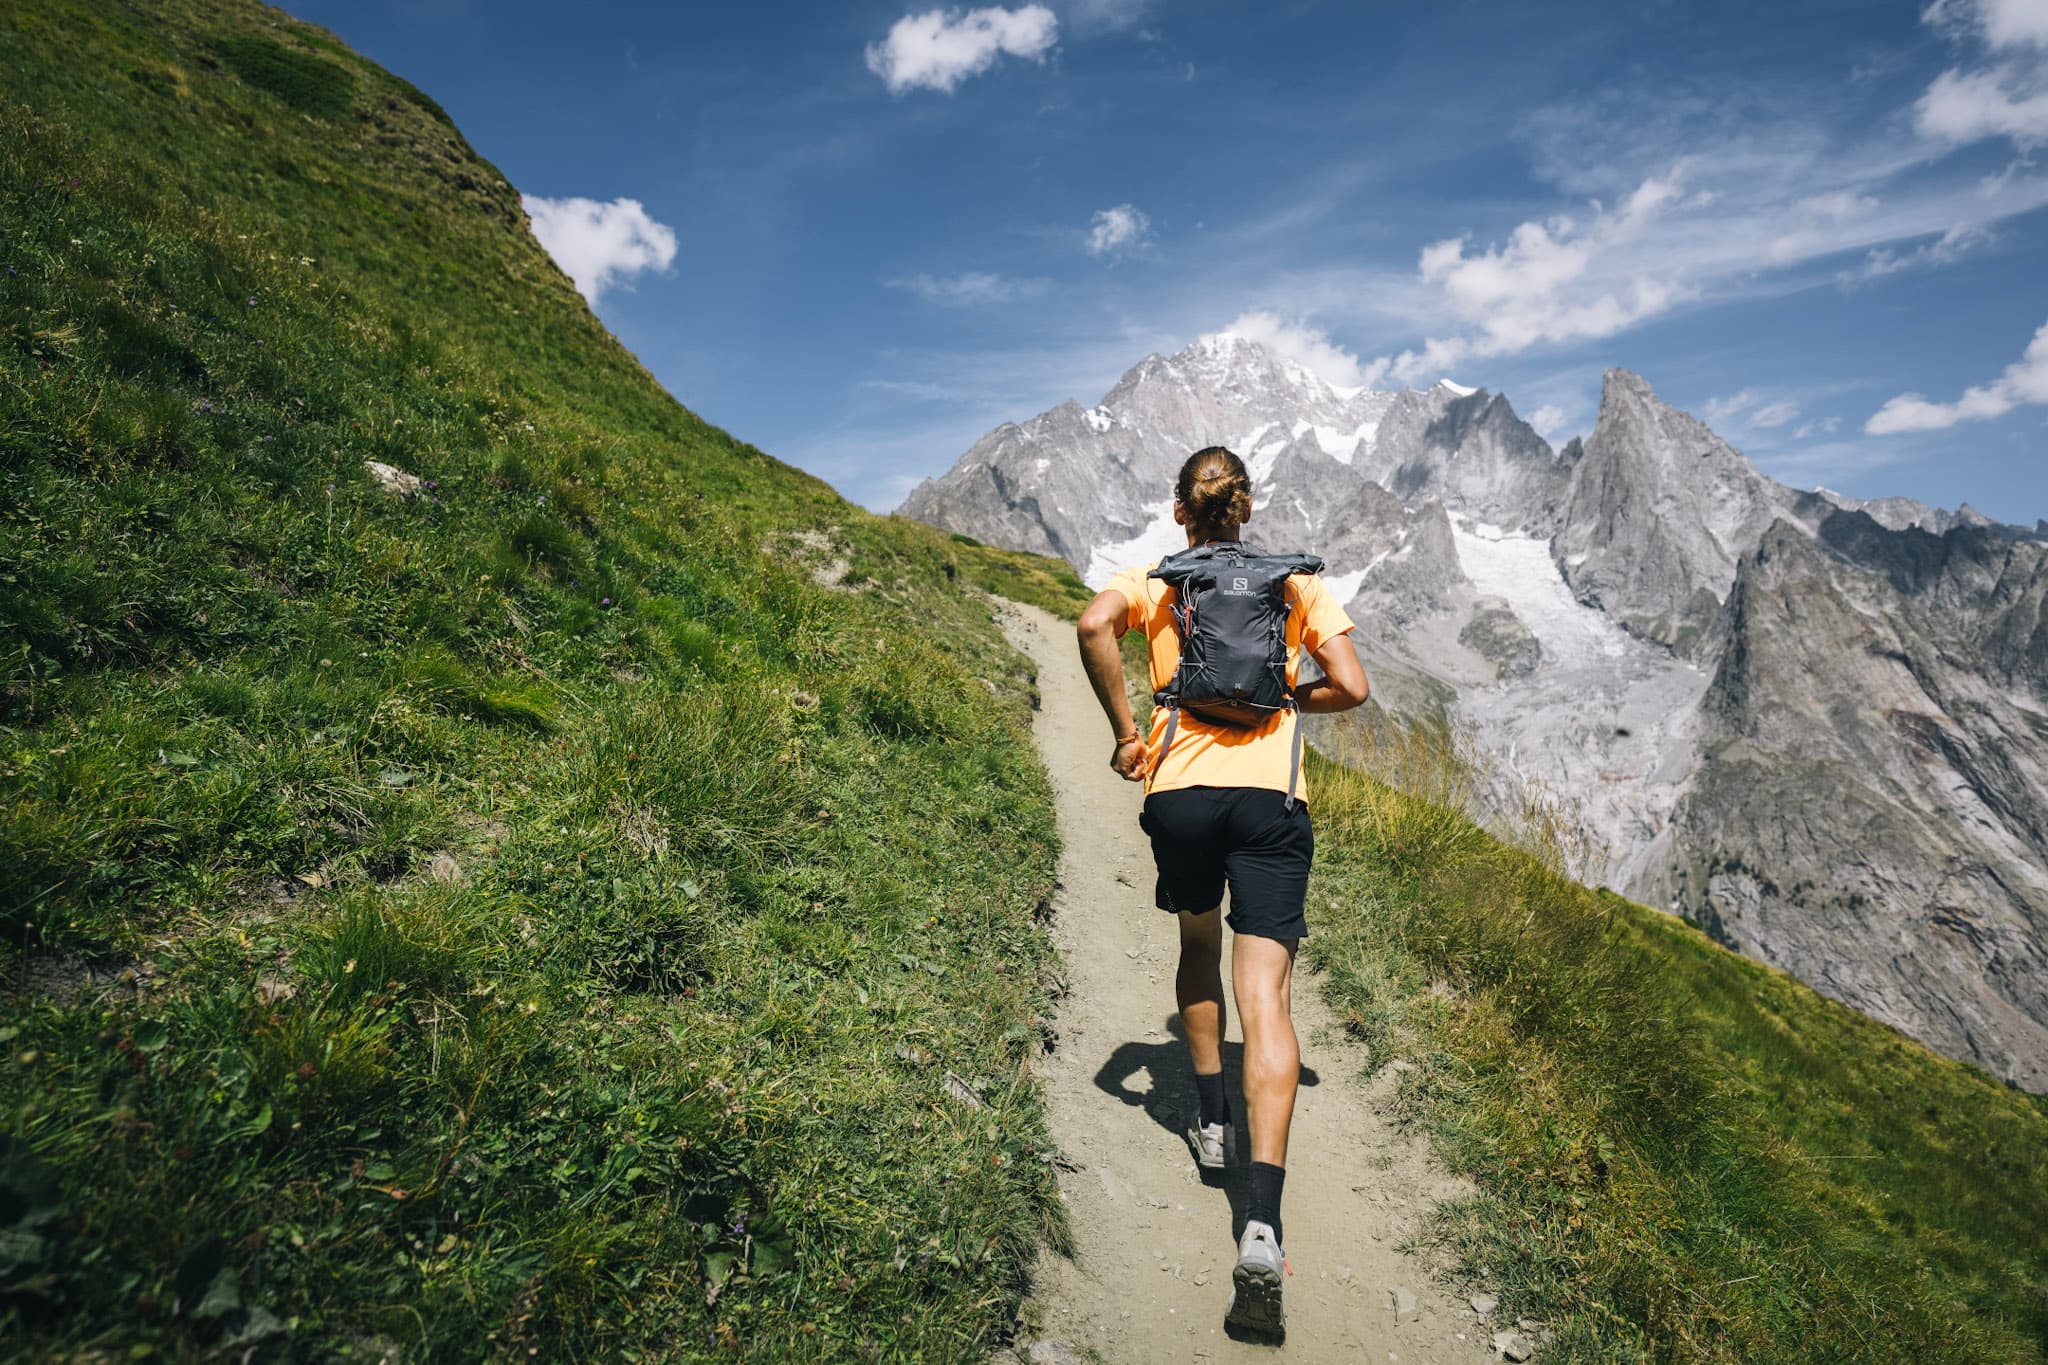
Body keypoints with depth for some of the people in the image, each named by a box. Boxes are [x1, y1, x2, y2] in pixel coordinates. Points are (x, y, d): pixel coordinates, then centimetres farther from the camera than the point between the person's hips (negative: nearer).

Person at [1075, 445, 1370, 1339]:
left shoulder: (1154, 579, 10)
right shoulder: (1296, 582, 13)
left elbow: (1093, 625, -12)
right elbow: (1351, 688, 5)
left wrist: (1125, 733, -5)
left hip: (1181, 787, 1)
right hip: (1273, 794, 0)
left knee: (1199, 945, 28)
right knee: (1265, 997, -5)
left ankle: (1212, 1121, 33)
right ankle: (1262, 1222, -14)